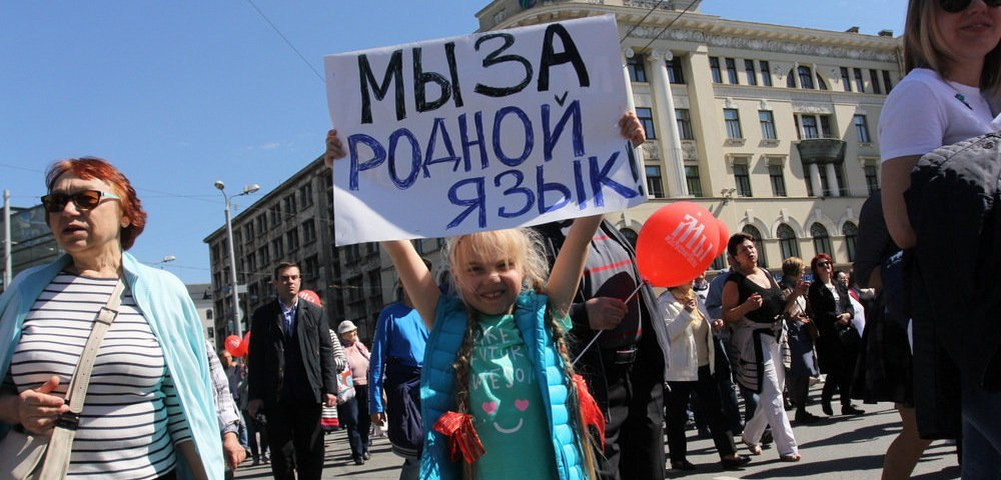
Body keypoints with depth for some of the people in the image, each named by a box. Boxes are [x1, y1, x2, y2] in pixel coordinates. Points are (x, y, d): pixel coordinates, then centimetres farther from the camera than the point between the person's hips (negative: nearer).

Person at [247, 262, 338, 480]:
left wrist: (330, 388, -3)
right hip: (276, 395, 0)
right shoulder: (263, 315, 6)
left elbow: (326, 353, 5)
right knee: (281, 453, 4)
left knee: (311, 451, 6)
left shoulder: (315, 312, 8)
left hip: (309, 392, 1)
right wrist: (255, 395, -3)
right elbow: (255, 358, 3)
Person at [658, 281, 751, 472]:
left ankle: (728, 454, 10)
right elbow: (667, 333, -23)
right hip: (679, 369, -7)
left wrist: (713, 325, 4)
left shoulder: (696, 298, 12)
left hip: (703, 366, 7)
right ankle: (678, 458, 17)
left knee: (715, 409, 5)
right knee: (677, 414, 5)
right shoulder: (665, 303, -12)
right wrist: (686, 312, -29)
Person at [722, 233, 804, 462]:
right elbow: (727, 316, -14)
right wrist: (746, 306, -30)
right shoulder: (734, 281, -8)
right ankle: (787, 448, -6)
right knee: (771, 394, -10)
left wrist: (795, 293, 2)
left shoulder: (766, 274, 13)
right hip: (753, 340, -8)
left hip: (775, 337, 8)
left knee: (773, 392, 13)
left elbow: (782, 308, 19)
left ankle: (751, 435, 31)